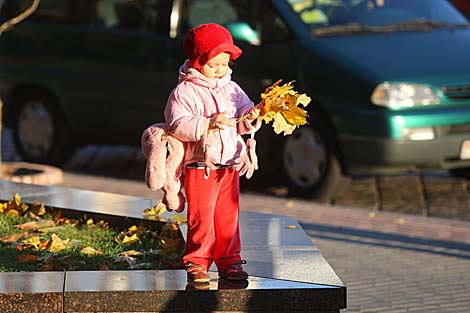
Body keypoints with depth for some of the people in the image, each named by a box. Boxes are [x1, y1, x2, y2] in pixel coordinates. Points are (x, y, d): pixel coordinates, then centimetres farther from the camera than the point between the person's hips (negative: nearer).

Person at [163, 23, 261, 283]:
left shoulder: (231, 89, 11)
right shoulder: (184, 92, -7)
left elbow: (242, 123, 14)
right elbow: (177, 125, -17)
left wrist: (250, 117, -9)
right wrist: (208, 123, -26)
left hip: (230, 164, 5)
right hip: (199, 166, -5)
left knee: (228, 216, 7)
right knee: (201, 217, -4)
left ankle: (229, 261, 14)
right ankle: (197, 262, 7)